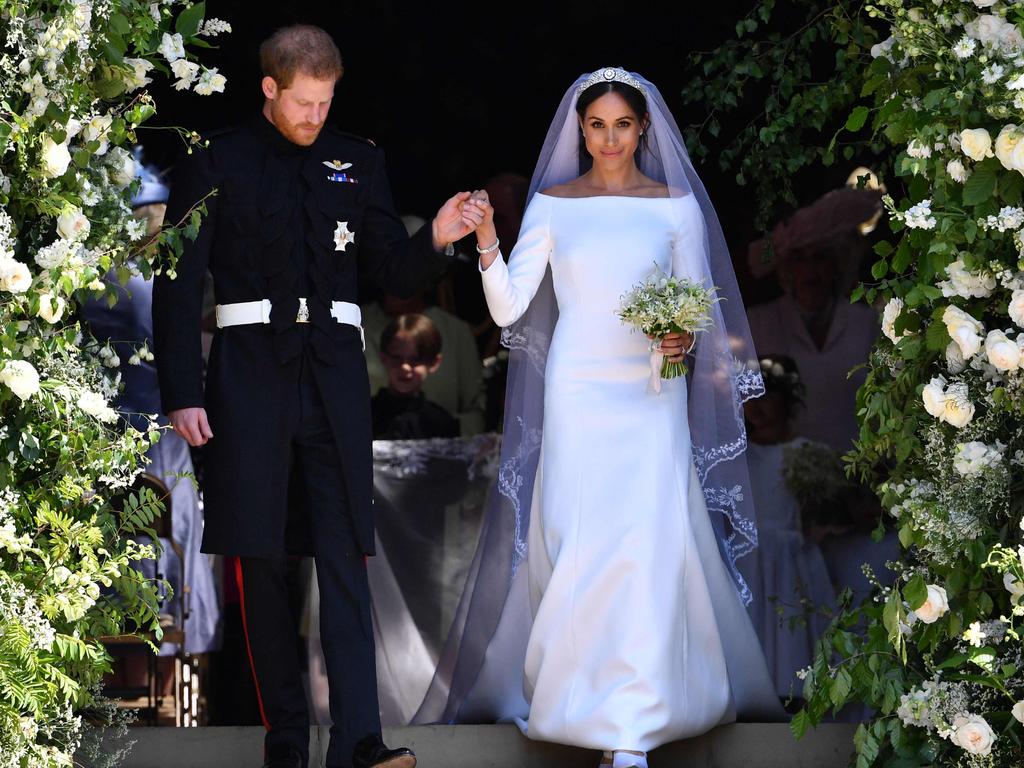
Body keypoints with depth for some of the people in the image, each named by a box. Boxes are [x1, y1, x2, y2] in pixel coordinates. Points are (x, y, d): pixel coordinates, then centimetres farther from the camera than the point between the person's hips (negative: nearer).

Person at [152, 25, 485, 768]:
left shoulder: (357, 161, 10)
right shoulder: (217, 163, 2)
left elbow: (394, 273, 11)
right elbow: (178, 285, 0)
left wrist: (436, 239, -11)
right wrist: (181, 394, -7)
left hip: (334, 373, 2)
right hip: (250, 371, -1)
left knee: (346, 561, -6)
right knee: (261, 561, 2)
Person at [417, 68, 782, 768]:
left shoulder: (676, 205, 4)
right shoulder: (552, 204, 5)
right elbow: (509, 310, 1)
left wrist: (686, 338, -13)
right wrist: (487, 244, -14)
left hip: (651, 398, -1)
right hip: (576, 394, 1)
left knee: (645, 543, -11)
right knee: (577, 543, -4)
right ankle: (583, 693, 11)